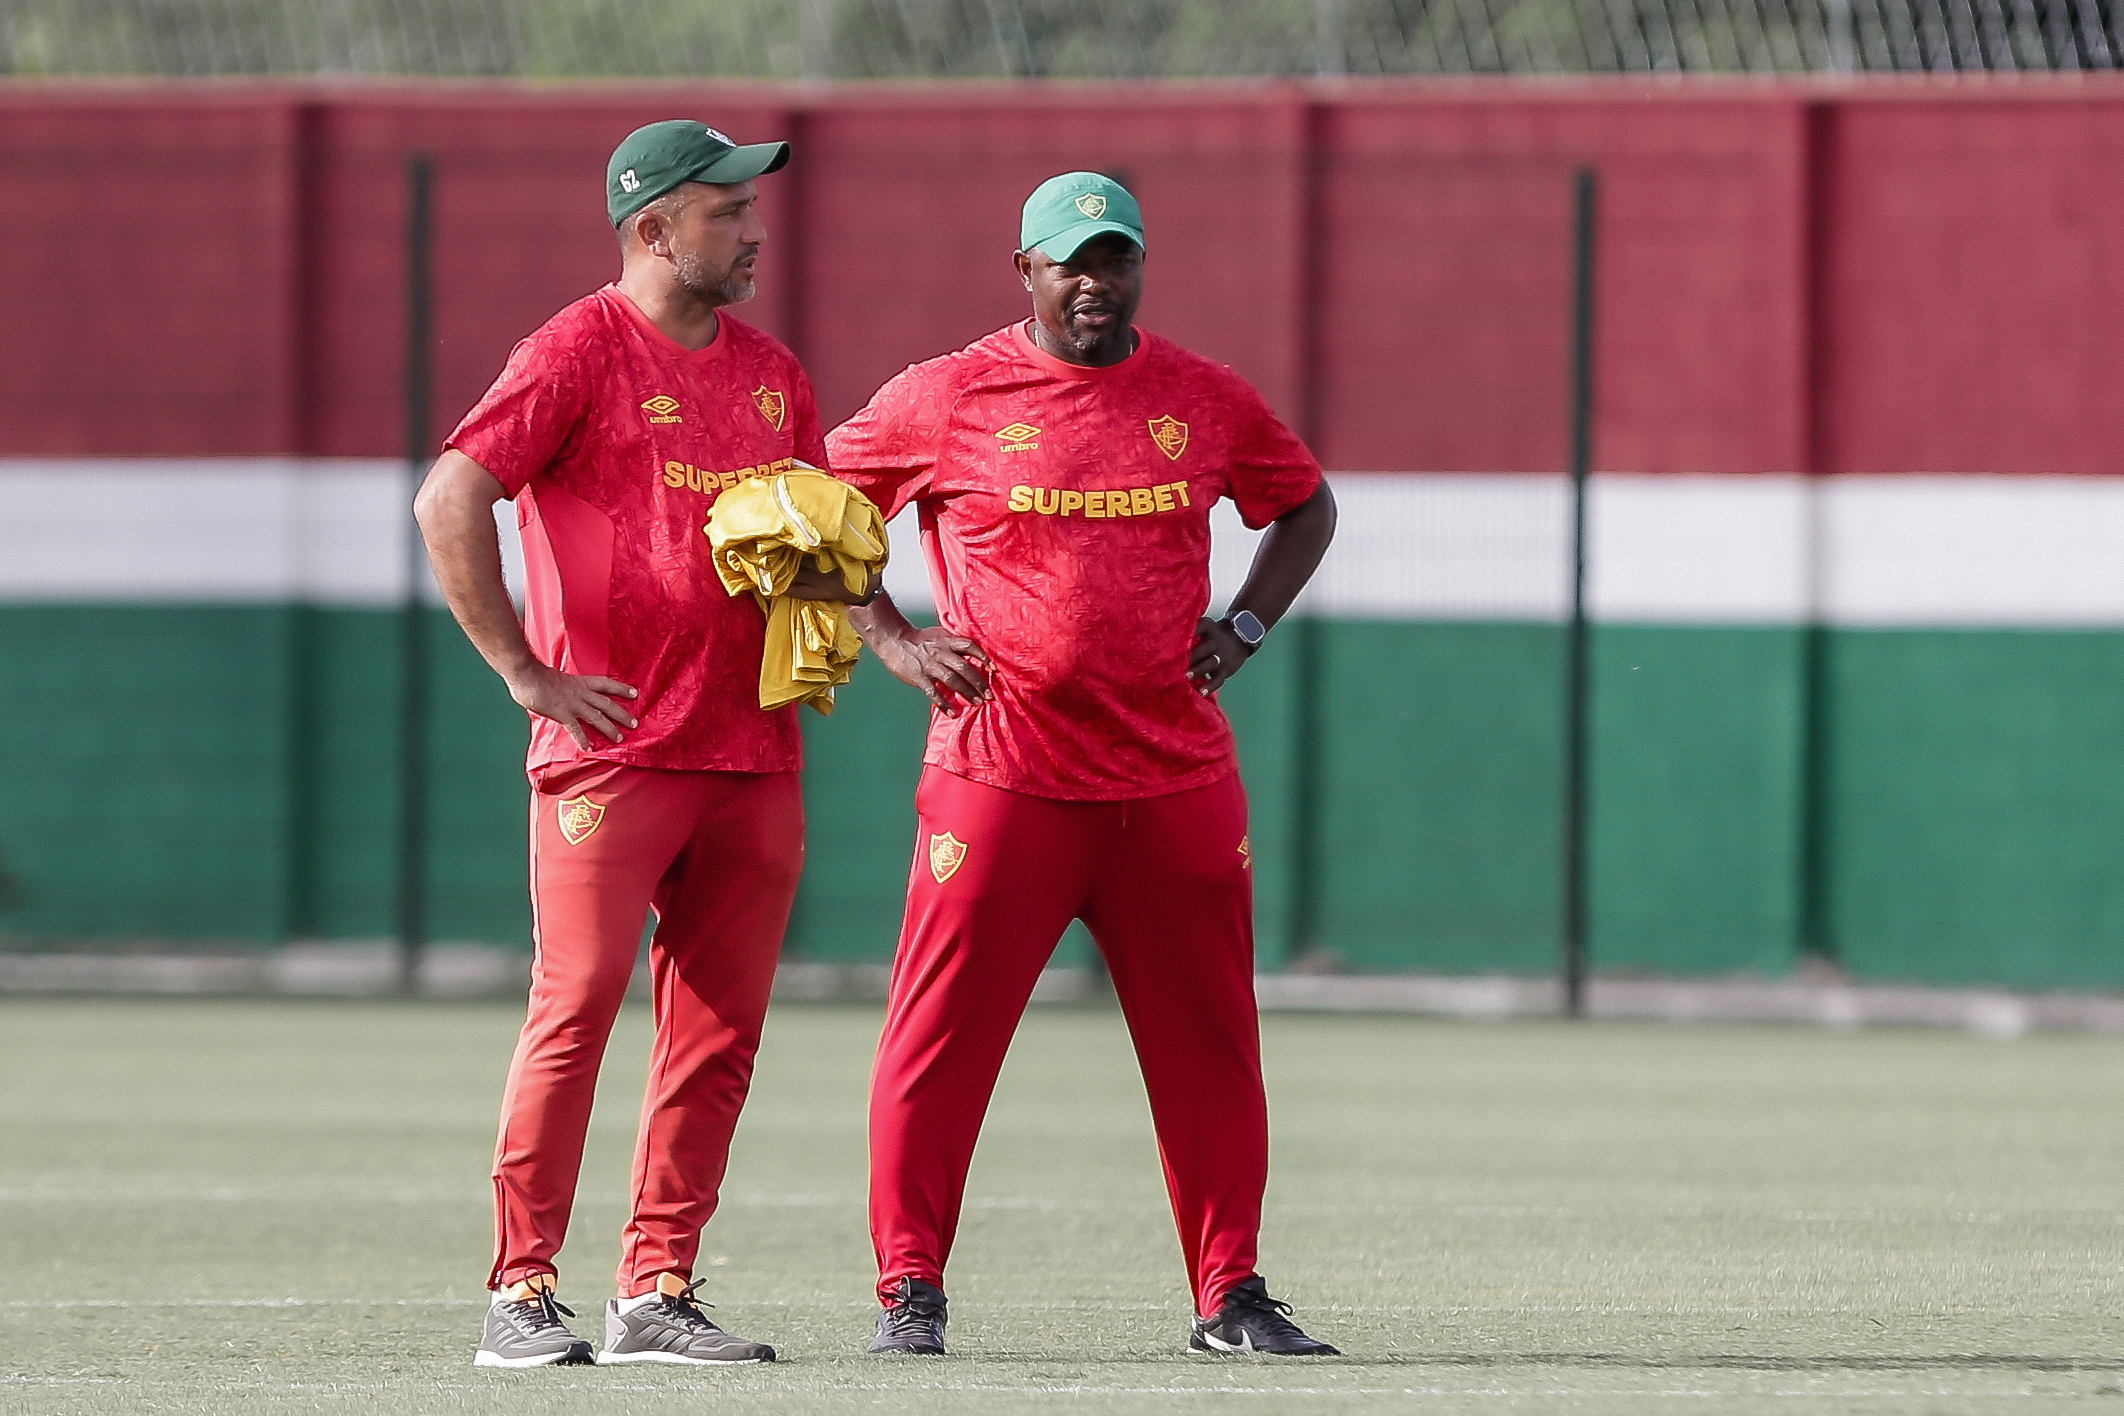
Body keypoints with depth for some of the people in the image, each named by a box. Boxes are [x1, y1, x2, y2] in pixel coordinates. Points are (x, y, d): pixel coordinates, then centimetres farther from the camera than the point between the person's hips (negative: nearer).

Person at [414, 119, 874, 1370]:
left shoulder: (771, 373, 16)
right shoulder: (579, 351, -6)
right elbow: (451, 502, -14)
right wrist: (528, 674, -14)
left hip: (754, 748, 7)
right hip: (612, 750, -7)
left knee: (720, 1035, 4)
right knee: (576, 1011, -9)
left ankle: (658, 1292, 9)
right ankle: (523, 1295, -6)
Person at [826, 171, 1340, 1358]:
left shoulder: (1206, 400, 8)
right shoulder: (946, 400, 0)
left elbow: (1307, 504, 23)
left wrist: (1246, 626, 9)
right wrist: (891, 640, -1)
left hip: (1177, 780, 3)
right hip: (1001, 776, -3)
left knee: (1211, 1045, 6)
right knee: (941, 1035, -6)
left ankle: (1231, 1295, 14)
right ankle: (910, 1291, 1)